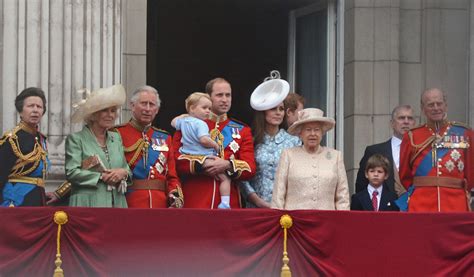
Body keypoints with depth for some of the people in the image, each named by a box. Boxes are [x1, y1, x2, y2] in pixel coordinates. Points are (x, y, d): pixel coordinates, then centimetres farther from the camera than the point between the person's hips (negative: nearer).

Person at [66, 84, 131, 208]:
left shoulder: (116, 138, 20)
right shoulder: (75, 139, 3)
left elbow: (126, 168, 21)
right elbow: (71, 173, -7)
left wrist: (123, 173, -3)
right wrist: (101, 177, -11)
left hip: (117, 203, 5)